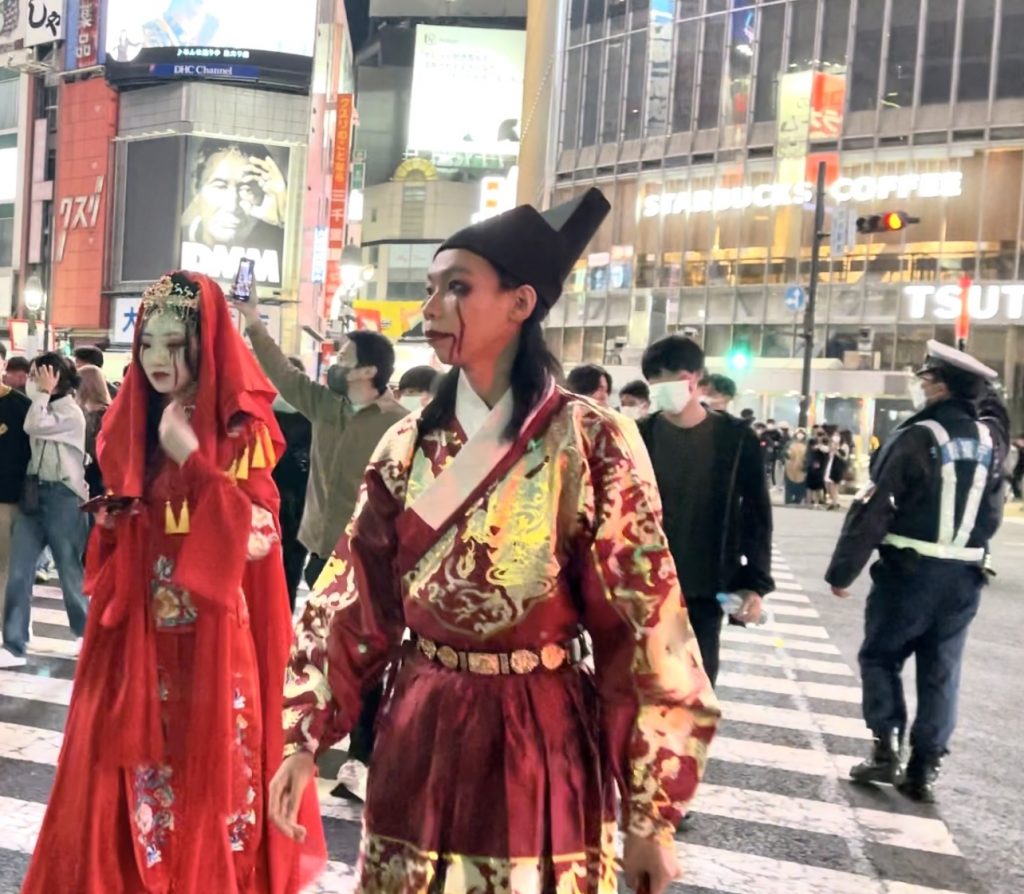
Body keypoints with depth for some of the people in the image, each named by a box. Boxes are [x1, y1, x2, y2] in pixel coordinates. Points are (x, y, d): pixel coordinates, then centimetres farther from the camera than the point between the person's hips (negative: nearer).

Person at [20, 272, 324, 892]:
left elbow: (258, 536, -18)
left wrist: (190, 457, -19)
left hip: (211, 638, -4)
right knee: (127, 778, 9)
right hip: (137, 634, 5)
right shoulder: (131, 425, 8)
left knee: (206, 776, 4)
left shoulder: (241, 429, -8)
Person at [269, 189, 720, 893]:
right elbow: (352, 602, 6)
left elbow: (645, 625, -11)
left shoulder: (590, 441, -11)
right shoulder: (408, 446, 2)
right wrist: (306, 738, 1)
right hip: (419, 740, 4)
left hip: (539, 744, -4)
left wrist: (652, 812, -10)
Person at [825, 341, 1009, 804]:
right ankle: (925, 768, 13)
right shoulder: (991, 438, 2)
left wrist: (842, 570, -9)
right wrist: (976, 382, 21)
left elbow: (873, 509, -14)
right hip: (965, 576, 5)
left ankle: (886, 748, 6)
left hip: (910, 571, -5)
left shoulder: (917, 438, -14)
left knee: (880, 657, 11)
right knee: (941, 672, 10)